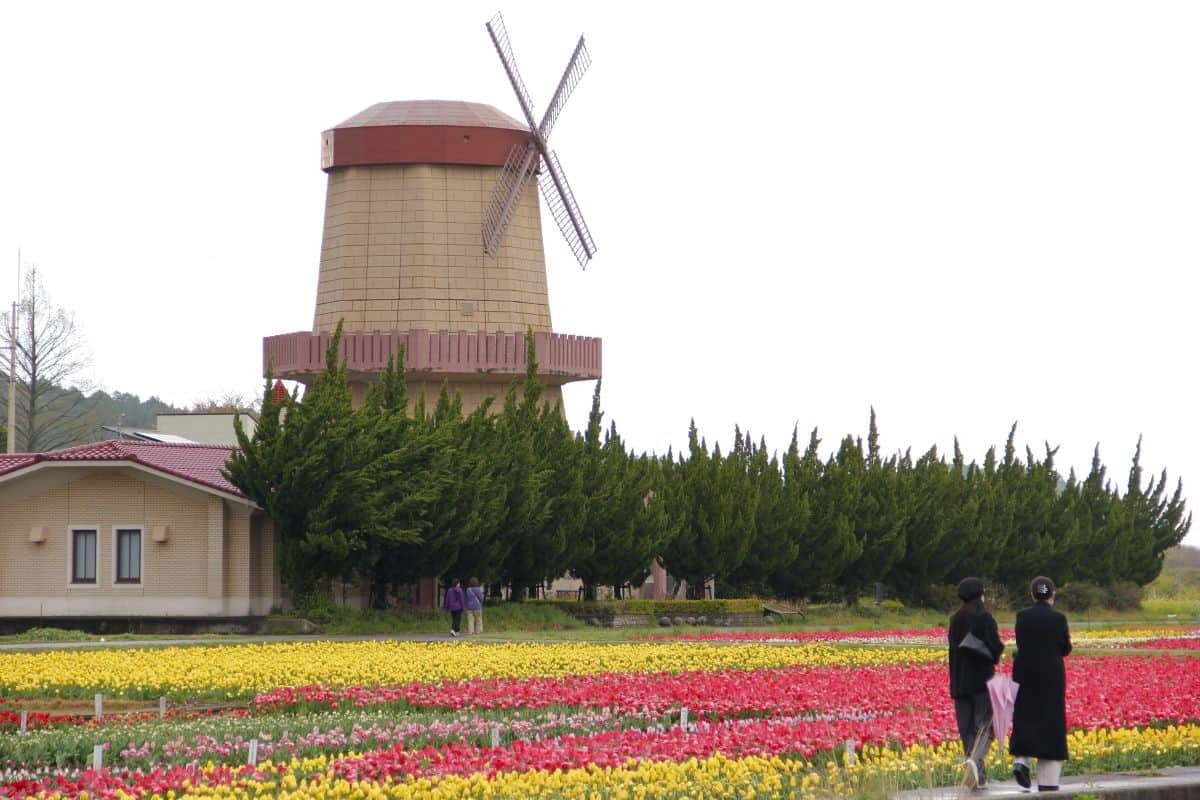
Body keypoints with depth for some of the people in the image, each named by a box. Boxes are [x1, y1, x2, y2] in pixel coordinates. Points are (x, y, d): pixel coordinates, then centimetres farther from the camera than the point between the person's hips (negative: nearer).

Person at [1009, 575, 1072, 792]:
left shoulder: (1022, 616, -3)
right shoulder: (1058, 618, -9)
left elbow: (1020, 644, 4)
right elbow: (1065, 649, -3)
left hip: (1025, 674, 2)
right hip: (1051, 675, -2)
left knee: (1025, 718, 12)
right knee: (1050, 723, 5)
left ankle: (1021, 761, -12)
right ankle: (1048, 780, 6)